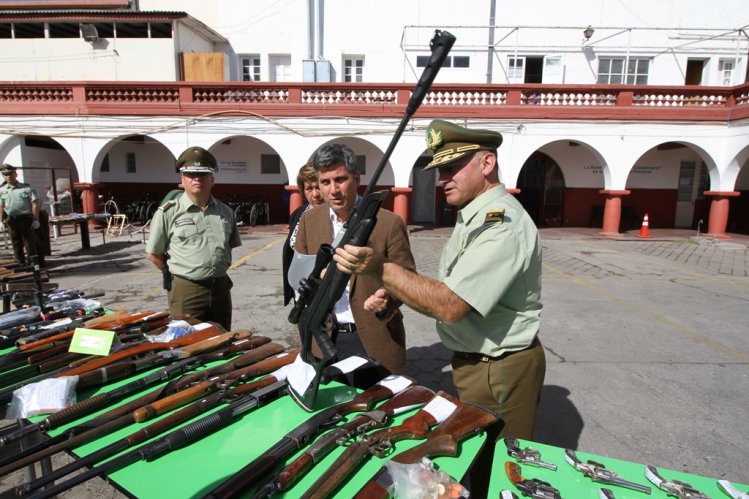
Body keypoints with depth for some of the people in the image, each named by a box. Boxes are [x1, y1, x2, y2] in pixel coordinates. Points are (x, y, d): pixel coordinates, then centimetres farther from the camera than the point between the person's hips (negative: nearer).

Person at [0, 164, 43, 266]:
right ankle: (21, 264, 19)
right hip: (11, 220, 4)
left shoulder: (27, 188, -2)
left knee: (30, 242, 0)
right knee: (16, 244, 10)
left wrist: (35, 219, -11)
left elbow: (34, 203, -5)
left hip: (26, 218, -4)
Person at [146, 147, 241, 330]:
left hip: (221, 288, 4)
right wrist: (179, 273, 3)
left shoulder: (225, 211, 6)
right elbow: (154, 254, -1)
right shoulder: (168, 212, -7)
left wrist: (218, 269, 11)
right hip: (186, 290, -4)